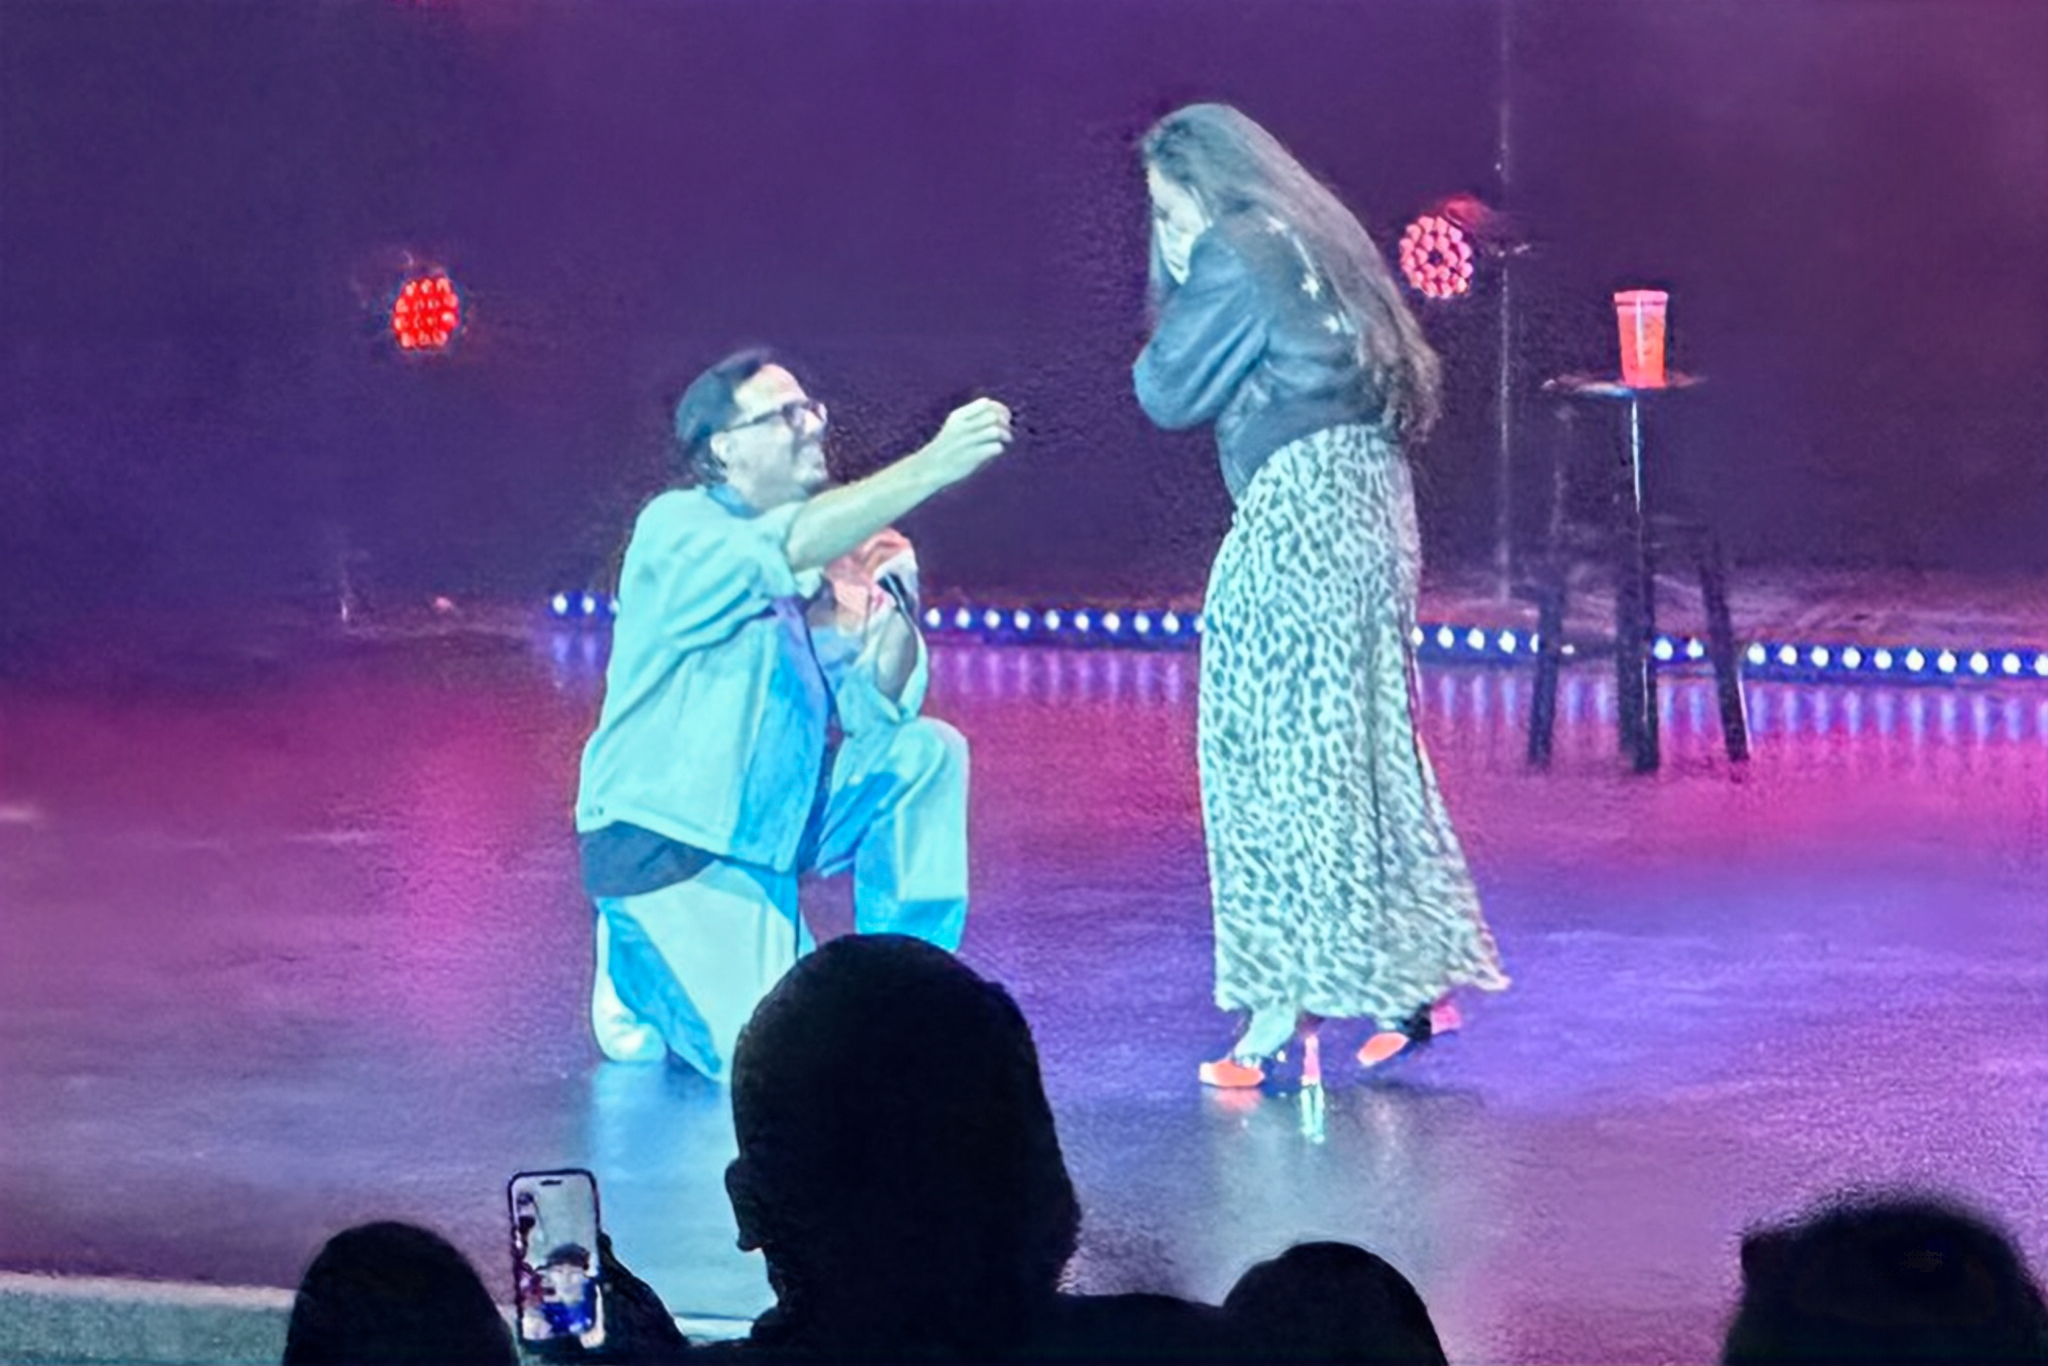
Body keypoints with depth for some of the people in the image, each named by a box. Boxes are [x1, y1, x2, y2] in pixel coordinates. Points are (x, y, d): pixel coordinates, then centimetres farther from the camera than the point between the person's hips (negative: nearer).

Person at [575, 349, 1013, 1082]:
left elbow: (877, 708, 0)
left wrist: (896, 606, -17)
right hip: (666, 841, -7)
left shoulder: (817, 558, 6)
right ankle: (643, 971, 11)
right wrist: (928, 468, -41)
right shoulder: (677, 529, -15)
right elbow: (789, 548, -36)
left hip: (766, 826, 7)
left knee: (927, 752, -7)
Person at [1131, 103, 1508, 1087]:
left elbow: (1168, 394, -8)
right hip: (1368, 501, 9)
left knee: (1276, 754, -3)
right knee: (1359, 745, 13)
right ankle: (1408, 984, 16)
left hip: (1298, 513, -9)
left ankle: (1284, 1009, -2)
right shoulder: (1311, 247, 17)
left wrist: (1177, 284, 5)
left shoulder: (1235, 260, -10)